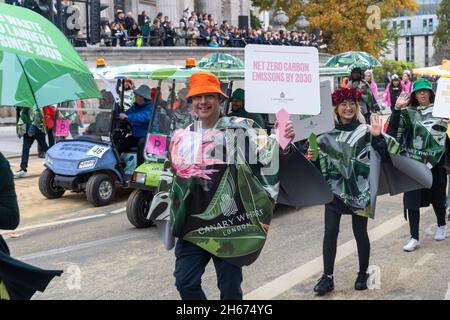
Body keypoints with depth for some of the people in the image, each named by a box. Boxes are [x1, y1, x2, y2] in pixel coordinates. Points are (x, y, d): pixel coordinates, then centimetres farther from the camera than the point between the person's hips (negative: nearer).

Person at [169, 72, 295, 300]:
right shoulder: (182, 137, 9)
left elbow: (267, 153, -16)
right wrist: (176, 218, 19)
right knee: (185, 283, 4)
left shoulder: (239, 128, -4)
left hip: (230, 222, -3)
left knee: (230, 288, 8)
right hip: (193, 223, 4)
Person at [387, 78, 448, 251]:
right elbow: (393, 130, -12)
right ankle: (414, 238, 6)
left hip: (436, 161, 0)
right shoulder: (408, 113, 2)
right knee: (412, 199, -3)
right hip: (414, 162, 0)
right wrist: (397, 108, -17)